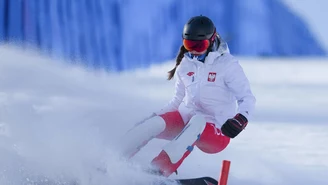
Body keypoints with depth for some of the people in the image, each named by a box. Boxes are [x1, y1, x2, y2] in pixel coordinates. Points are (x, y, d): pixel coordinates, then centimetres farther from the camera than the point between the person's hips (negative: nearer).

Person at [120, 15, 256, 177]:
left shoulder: (228, 65, -9)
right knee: (154, 124, -25)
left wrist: (241, 118, -32)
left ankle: (160, 170, -51)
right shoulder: (185, 65, 7)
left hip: (215, 133, -5)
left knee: (198, 122, -39)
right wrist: (155, 116, 9)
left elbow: (248, 98, -12)